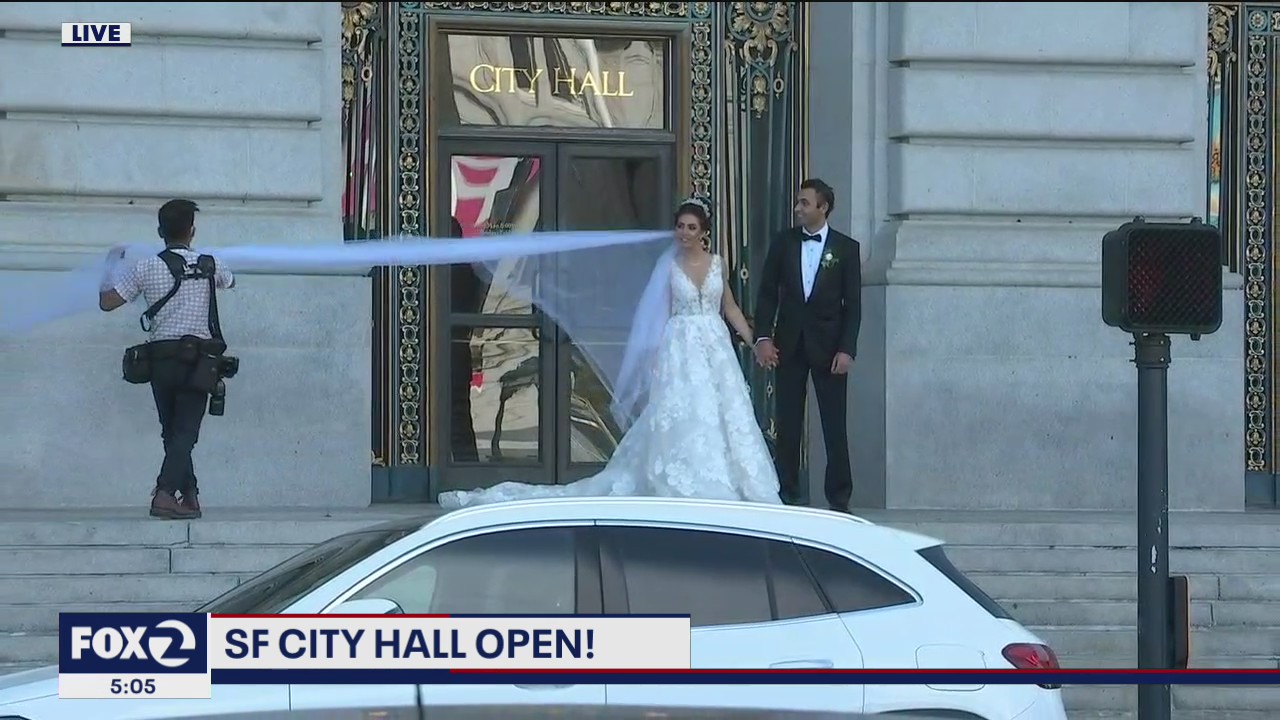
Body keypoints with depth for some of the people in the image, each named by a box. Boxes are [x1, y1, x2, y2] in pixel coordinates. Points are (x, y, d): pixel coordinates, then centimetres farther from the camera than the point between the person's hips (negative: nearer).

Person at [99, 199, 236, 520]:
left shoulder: (145, 268, 0)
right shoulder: (208, 264, 1)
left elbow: (107, 302, 0)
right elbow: (229, 282, 24)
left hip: (159, 357, 2)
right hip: (196, 357, -2)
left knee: (172, 430, 14)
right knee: (185, 431, -5)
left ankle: (189, 496, 17)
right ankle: (164, 493, -22)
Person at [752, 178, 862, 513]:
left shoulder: (846, 248, -1)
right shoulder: (783, 243, 5)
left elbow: (853, 304, -2)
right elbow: (767, 293, 5)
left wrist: (846, 349, -10)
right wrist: (763, 337, -6)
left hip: (828, 345, -2)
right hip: (789, 344, 2)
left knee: (835, 425, -1)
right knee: (787, 425, 4)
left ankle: (839, 499, 4)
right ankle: (787, 496, 10)